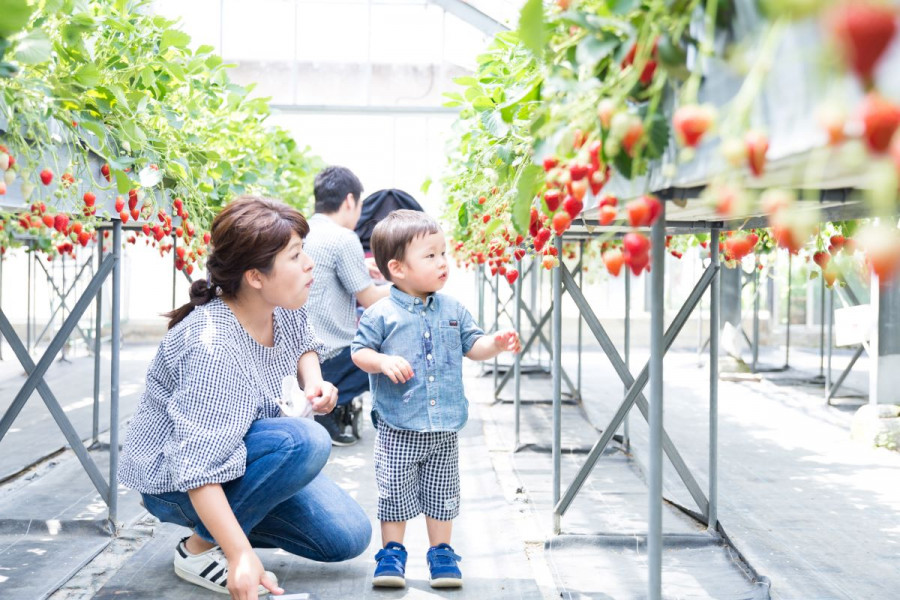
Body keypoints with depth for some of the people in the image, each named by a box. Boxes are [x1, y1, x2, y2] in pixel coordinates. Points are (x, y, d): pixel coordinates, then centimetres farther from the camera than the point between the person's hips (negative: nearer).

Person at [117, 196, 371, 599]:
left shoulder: (284, 306, -10)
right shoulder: (213, 349, -34)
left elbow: (304, 346, 15)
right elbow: (197, 468, -36)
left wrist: (314, 382, -8)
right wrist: (242, 555, -42)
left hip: (243, 454, 8)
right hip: (172, 478, -8)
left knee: (348, 537, -2)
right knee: (305, 441, -33)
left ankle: (220, 529, 12)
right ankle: (200, 548, -14)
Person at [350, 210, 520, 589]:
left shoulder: (453, 310, 6)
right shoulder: (381, 314, -8)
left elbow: (472, 345, 11)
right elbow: (359, 352, -6)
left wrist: (495, 344, -8)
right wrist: (383, 361, -24)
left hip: (445, 426, 4)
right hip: (397, 428, -3)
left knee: (442, 493, 11)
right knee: (395, 490, 4)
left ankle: (441, 552, 23)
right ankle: (392, 552, 19)